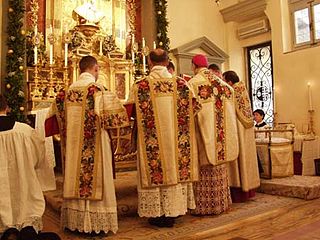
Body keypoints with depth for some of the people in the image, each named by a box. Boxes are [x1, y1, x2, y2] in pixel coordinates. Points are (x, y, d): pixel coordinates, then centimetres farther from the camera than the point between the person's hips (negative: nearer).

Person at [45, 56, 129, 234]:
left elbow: (57, 114, 14)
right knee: (95, 179, 2)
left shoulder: (69, 91, 6)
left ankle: (74, 220, 23)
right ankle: (96, 222, 10)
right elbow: (114, 112, -15)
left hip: (73, 144, 6)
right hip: (94, 144, -6)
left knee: (75, 177, 13)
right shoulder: (98, 89, -12)